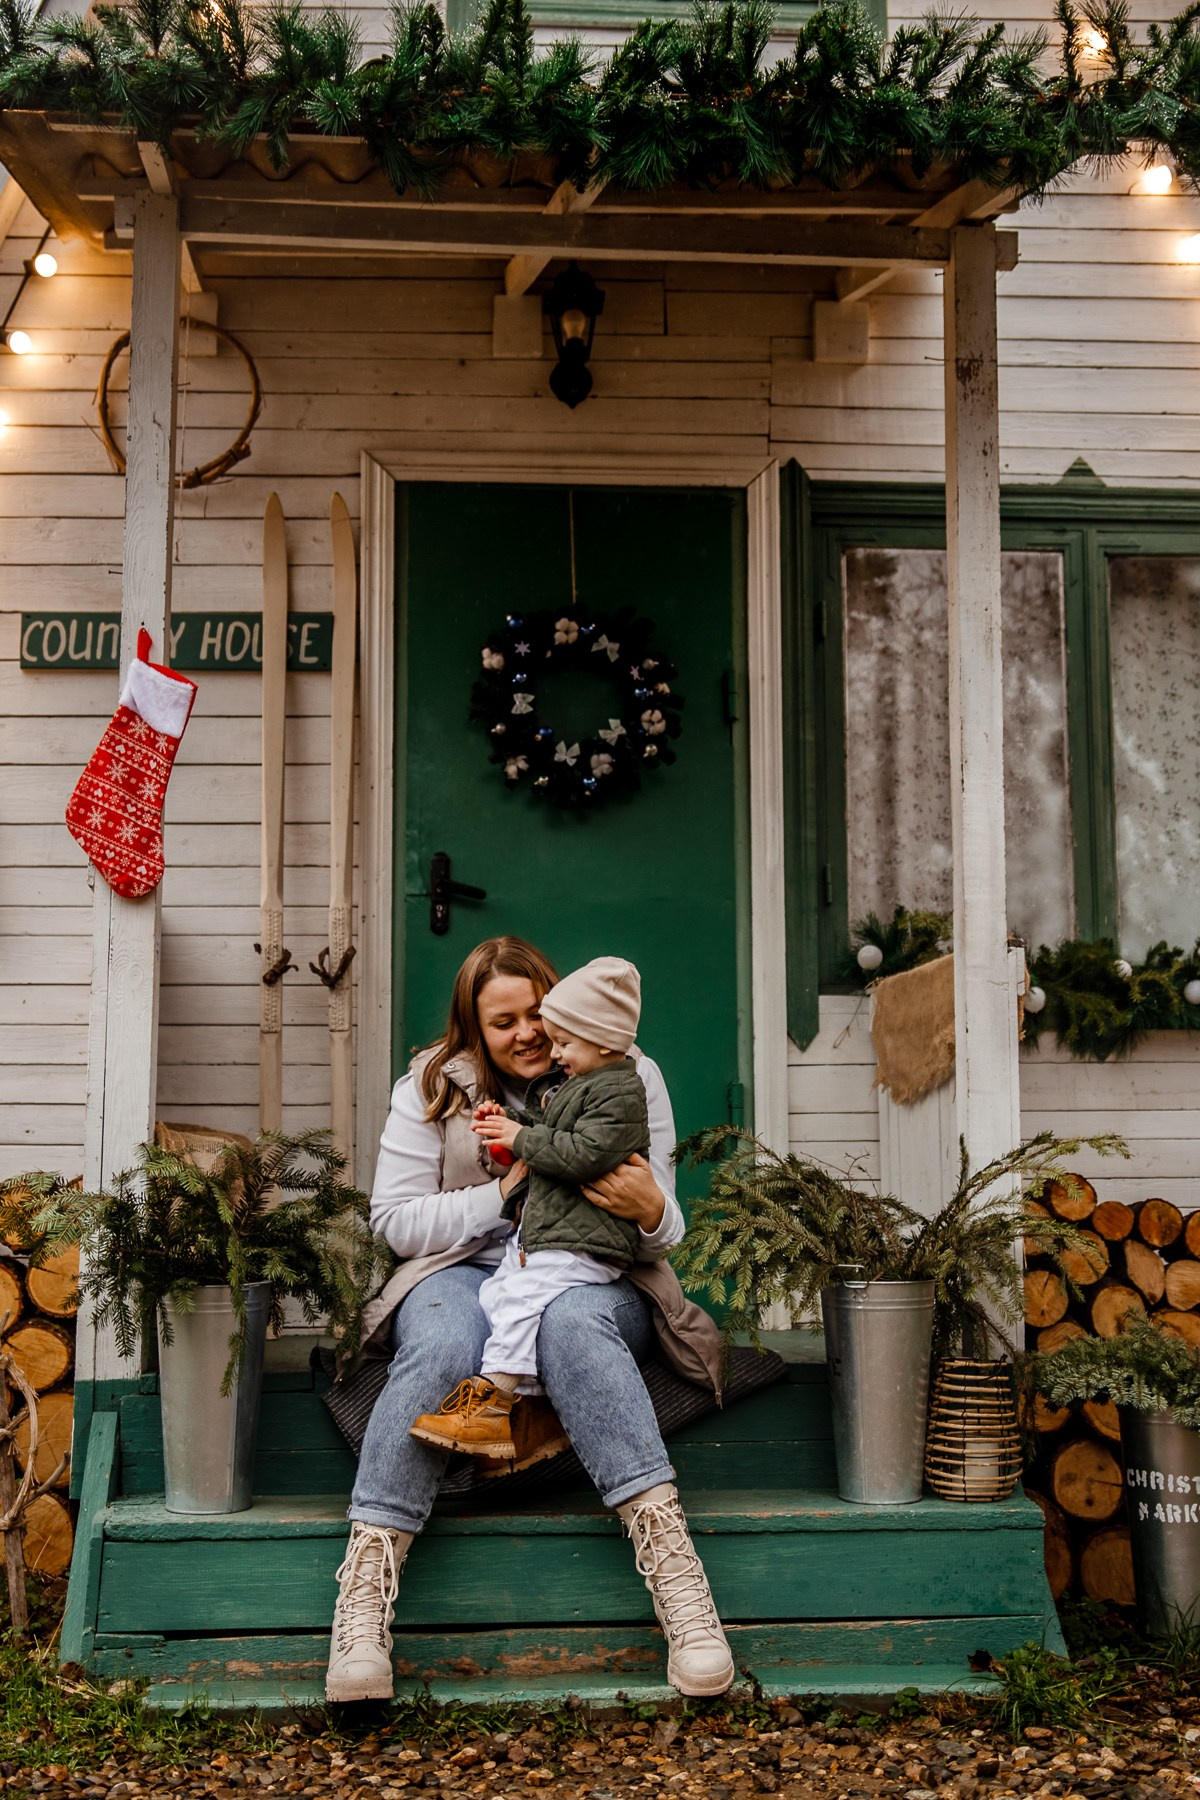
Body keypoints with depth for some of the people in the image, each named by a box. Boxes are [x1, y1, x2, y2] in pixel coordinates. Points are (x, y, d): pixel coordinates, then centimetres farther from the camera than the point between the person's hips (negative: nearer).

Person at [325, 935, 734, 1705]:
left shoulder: (628, 1078, 3)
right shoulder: (433, 1086, 4)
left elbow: (662, 1232, 2)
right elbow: (396, 1220, -1)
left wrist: (651, 1210, -24)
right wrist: (503, 1191, -13)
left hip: (592, 1275, 0)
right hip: (467, 1269, 1)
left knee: (572, 1323, -38)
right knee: (440, 1346, -35)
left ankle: (670, 1554, -45)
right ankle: (367, 1576, -36)